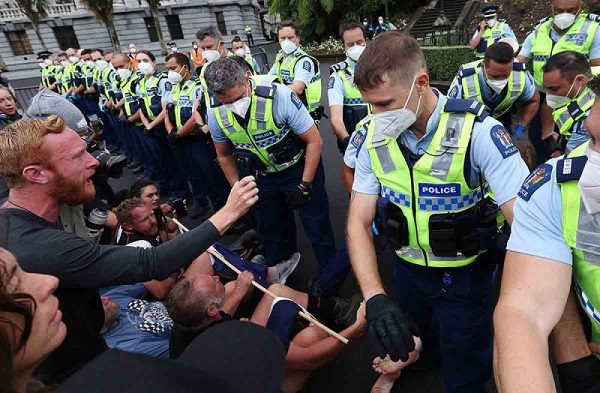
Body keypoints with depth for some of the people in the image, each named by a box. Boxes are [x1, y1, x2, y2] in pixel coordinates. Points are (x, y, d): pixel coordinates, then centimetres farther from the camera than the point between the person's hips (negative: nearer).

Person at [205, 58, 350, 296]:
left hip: (300, 167, -4)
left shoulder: (279, 97, -31)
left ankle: (330, 276, 27)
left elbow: (314, 141, -22)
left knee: (317, 228, 3)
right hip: (263, 175, 4)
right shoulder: (216, 115, -17)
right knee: (271, 232, 19)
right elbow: (225, 156, 2)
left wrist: (304, 186, -22)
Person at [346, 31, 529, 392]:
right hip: (409, 271, 4)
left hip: (466, 276, -3)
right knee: (411, 351, 29)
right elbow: (358, 223, -13)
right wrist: (375, 297, -28)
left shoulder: (477, 132, -25)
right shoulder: (376, 139, -12)